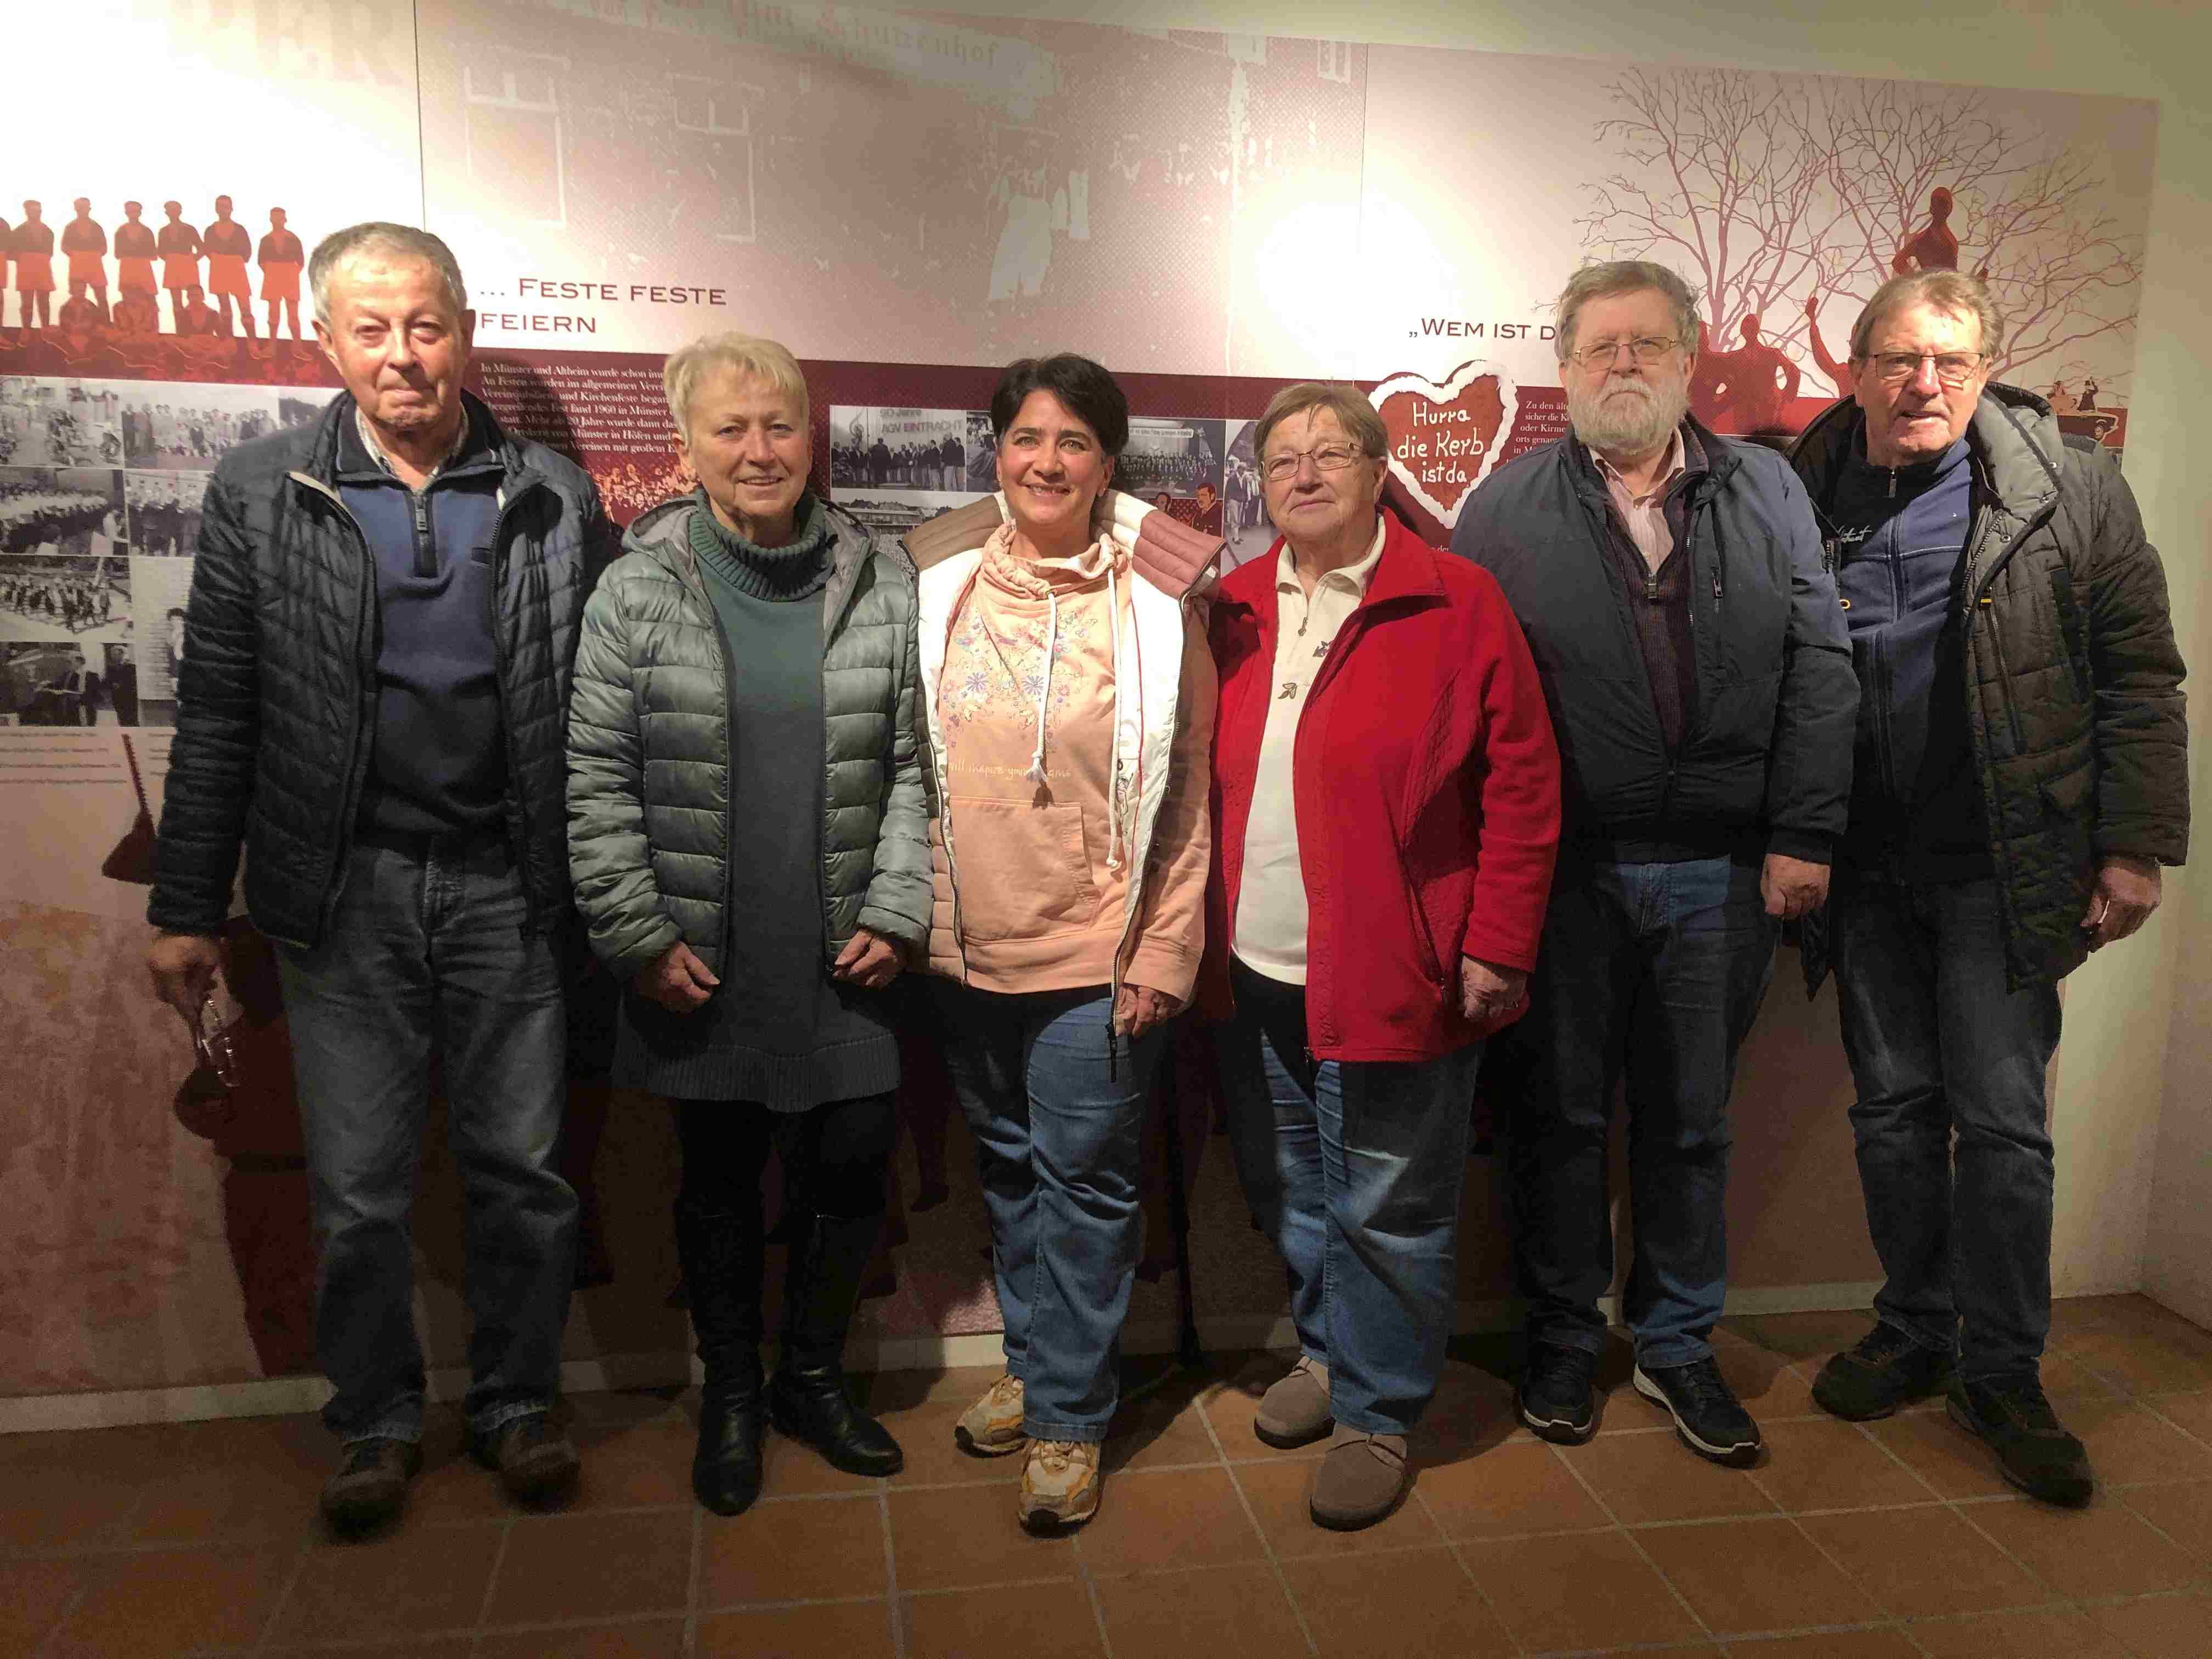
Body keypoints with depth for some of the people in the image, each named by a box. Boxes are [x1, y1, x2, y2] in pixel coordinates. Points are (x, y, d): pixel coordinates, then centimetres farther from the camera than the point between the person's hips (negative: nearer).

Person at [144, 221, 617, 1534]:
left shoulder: (557, 502, 2)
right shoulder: (260, 495, 2)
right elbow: (216, 718, 3)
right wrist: (187, 909, 2)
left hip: (508, 889, 0)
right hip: (345, 895, 0)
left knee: (524, 1170, 9)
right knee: (359, 1189, 9)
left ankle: (518, 1400, 30)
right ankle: (378, 1419, 30)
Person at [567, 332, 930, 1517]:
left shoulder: (882, 584, 1)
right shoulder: (637, 589, -3)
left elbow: (917, 764, 2)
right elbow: (598, 781, -3)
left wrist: (896, 913, -4)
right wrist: (639, 937, -7)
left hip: (846, 961, 1)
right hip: (701, 962, -1)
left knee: (853, 1170, 7)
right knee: (719, 1177, 13)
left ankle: (812, 1379, 33)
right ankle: (729, 1395, 36)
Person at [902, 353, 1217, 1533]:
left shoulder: (1153, 603, -7)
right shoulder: (941, 585, 3)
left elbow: (1185, 798, -5)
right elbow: (909, 765, 10)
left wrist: (1162, 955, -8)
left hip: (1096, 952, -4)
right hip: (966, 944, 4)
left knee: (1083, 1178, 3)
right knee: (1008, 1167, 17)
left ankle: (1068, 1415, 20)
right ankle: (1035, 1364, 36)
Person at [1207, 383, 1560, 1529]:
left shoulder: (1455, 603, -6)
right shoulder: (1233, 610, 9)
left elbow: (1523, 782, -7)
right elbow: (1202, 778, 13)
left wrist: (1496, 946, -11)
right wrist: (1199, 933, 5)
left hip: (1394, 976, -5)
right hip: (1254, 973, 5)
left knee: (1386, 1212, 5)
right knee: (1286, 1194, 19)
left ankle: (1377, 1413, 25)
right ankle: (1329, 1351, 41)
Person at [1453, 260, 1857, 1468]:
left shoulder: (1768, 494, 8)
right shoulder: (1507, 507, 3)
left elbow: (1820, 671, 6)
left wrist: (1803, 836, -2)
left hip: (1723, 872, 2)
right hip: (1561, 870, -1)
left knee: (1692, 1123, 13)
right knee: (1560, 1114, 10)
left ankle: (1678, 1344, 31)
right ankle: (1562, 1340, 29)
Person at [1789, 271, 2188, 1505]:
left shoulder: (2073, 492, -5)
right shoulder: (1804, 495, -1)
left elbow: (2141, 676, -3)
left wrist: (2136, 847, -6)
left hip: (2001, 867, -2)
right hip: (1864, 867, 2)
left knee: (2003, 1117, 1)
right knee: (1894, 1106, 11)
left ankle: (2002, 1373, 17)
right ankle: (1916, 1333, 28)